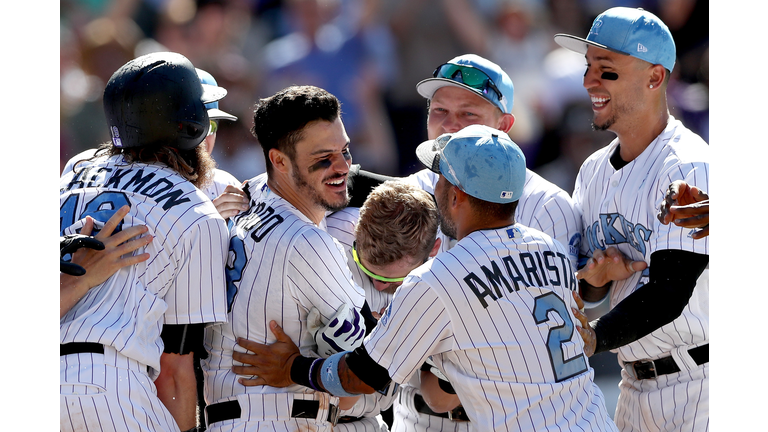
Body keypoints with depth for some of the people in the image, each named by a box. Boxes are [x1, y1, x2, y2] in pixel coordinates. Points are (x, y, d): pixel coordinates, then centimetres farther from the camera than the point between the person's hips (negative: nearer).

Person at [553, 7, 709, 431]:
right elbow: (584, 294, 12)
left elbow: (669, 294, -23)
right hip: (636, 385, 8)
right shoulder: (595, 170, 10)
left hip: (697, 381, -8)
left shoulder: (690, 168, -16)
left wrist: (596, 339, -30)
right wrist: (594, 278, -11)